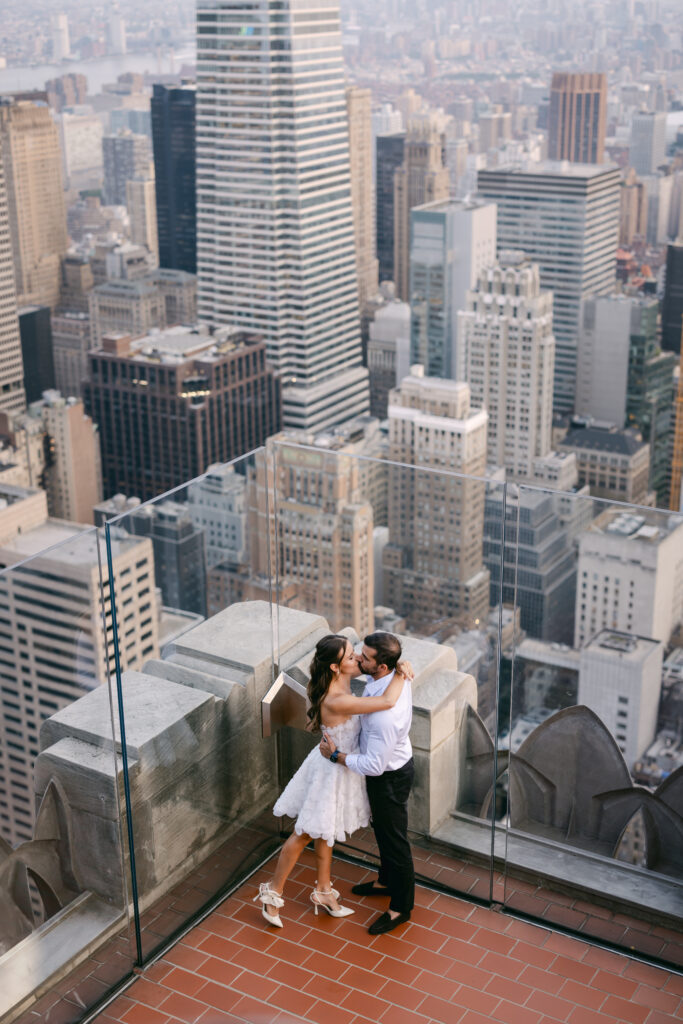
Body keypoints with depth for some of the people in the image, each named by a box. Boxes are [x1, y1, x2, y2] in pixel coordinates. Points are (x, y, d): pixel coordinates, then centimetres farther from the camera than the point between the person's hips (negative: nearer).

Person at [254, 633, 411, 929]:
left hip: (338, 765, 8)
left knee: (325, 832, 24)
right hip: (331, 770, -8)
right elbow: (387, 702, -42)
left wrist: (397, 669, -10)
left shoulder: (341, 679, -11)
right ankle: (273, 891, 28)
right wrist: (401, 674, -25)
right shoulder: (335, 701, -37)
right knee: (303, 834, 10)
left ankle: (323, 891, 41)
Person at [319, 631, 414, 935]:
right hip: (395, 762, 9)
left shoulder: (384, 714, -41)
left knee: (394, 839, 11)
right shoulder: (397, 675, -14)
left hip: (389, 778, -9)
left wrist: (337, 755, -19)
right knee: (383, 830, 29)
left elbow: (374, 765, -32)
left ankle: (400, 908, 32)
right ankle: (386, 881, 53)